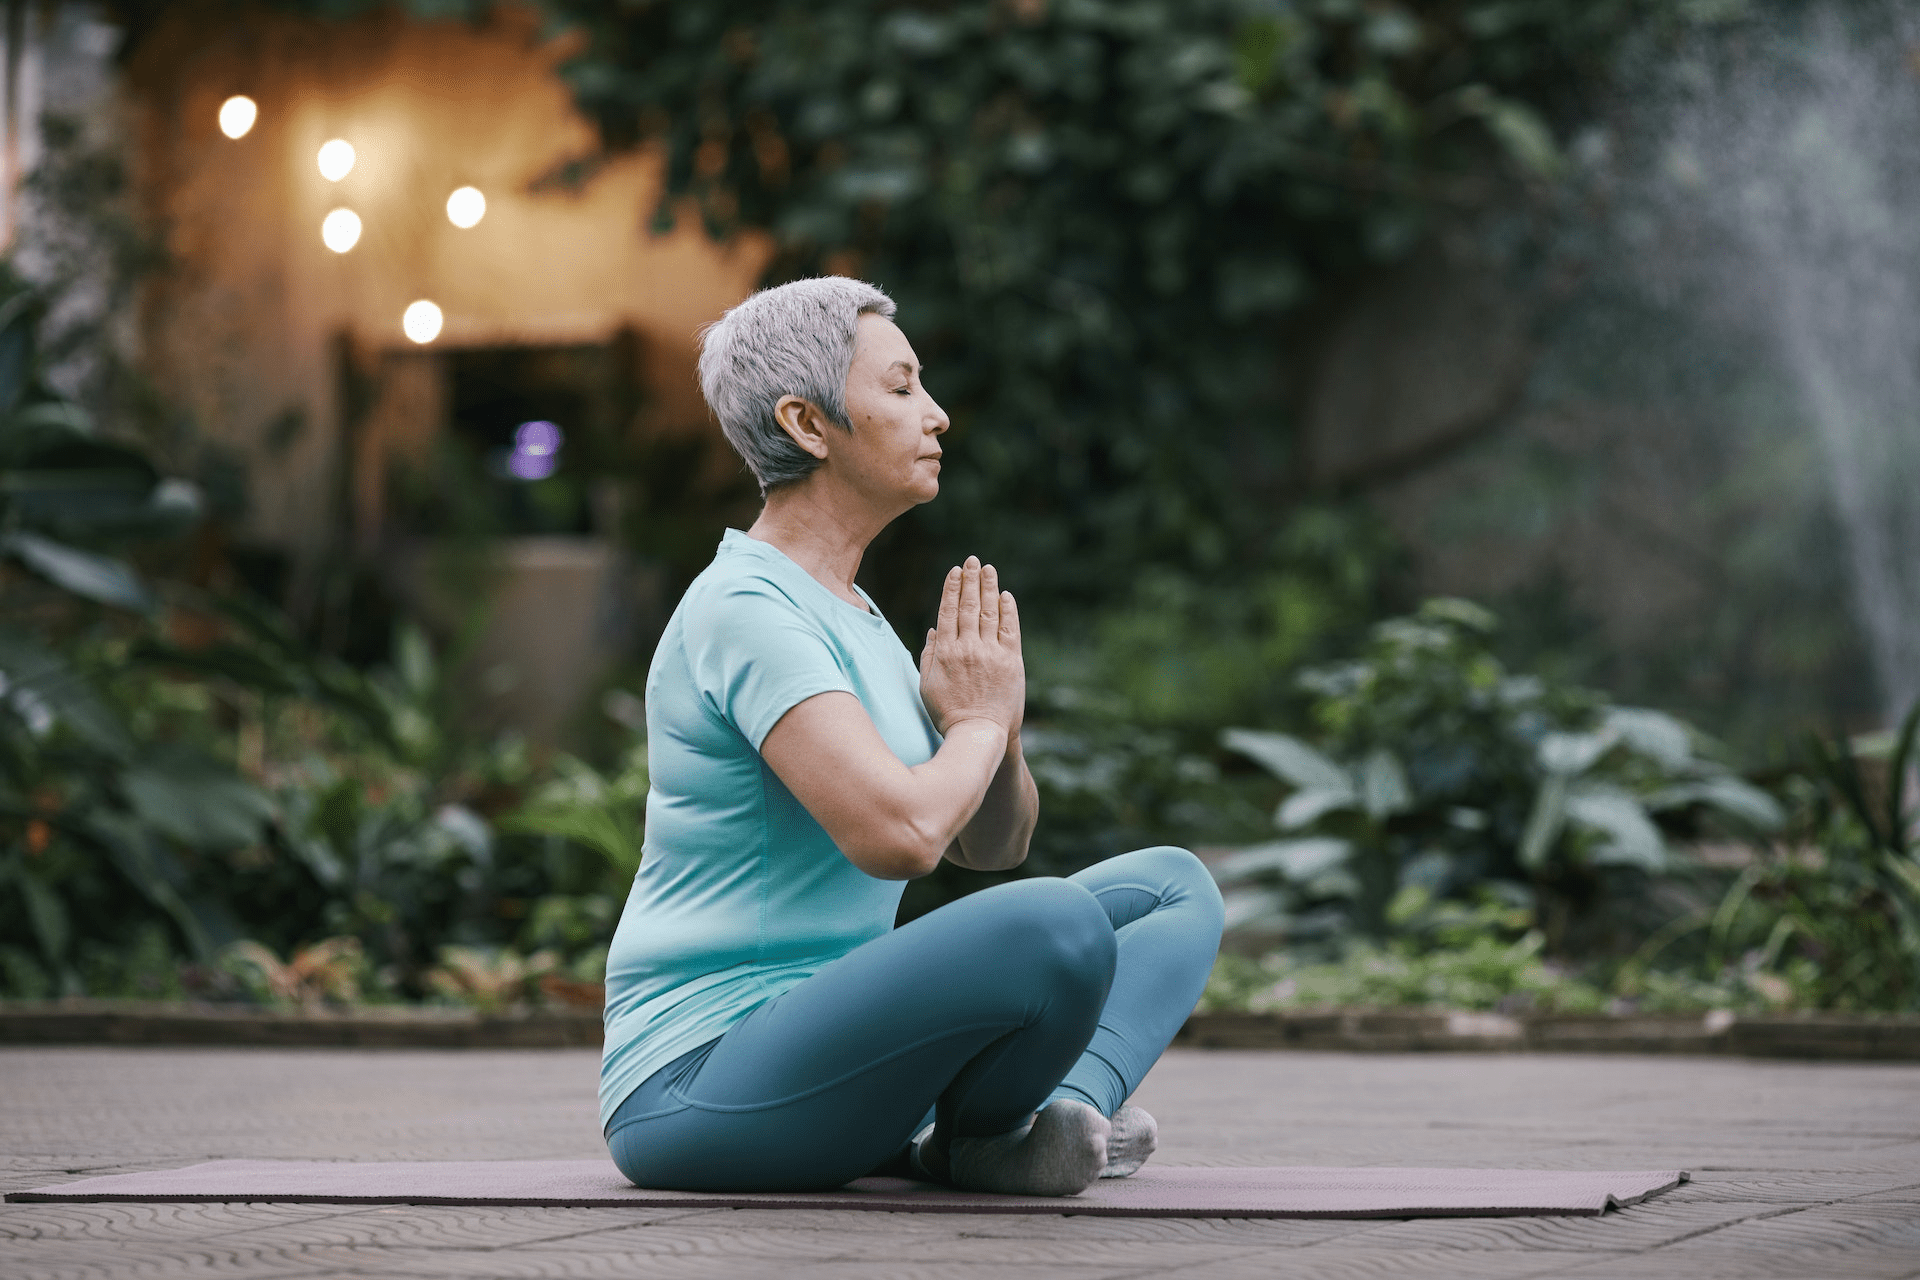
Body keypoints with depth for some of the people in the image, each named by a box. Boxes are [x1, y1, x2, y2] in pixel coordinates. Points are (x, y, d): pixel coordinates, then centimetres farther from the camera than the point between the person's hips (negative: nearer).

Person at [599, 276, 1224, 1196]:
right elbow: (899, 835, -29)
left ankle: (1071, 1108, -15)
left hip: (824, 1053, 10)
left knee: (1173, 886, 11)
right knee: (1055, 927, -34)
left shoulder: (846, 614, 14)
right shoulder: (744, 612, -16)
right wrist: (977, 722, -8)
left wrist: (999, 733, -4)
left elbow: (990, 842, 19)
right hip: (699, 1089, -10)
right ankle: (968, 1138, -5)